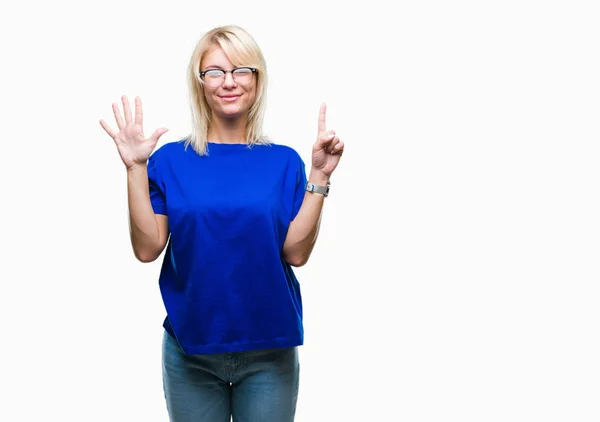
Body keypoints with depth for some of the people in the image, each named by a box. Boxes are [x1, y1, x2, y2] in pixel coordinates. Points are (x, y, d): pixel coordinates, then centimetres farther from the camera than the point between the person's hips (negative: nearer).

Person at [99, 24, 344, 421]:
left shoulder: (283, 161, -1)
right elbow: (147, 248, -9)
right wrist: (136, 168, -14)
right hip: (190, 348, 0)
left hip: (269, 349, 1)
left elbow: (296, 252, -8)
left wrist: (319, 176, -13)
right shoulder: (170, 159, -2)